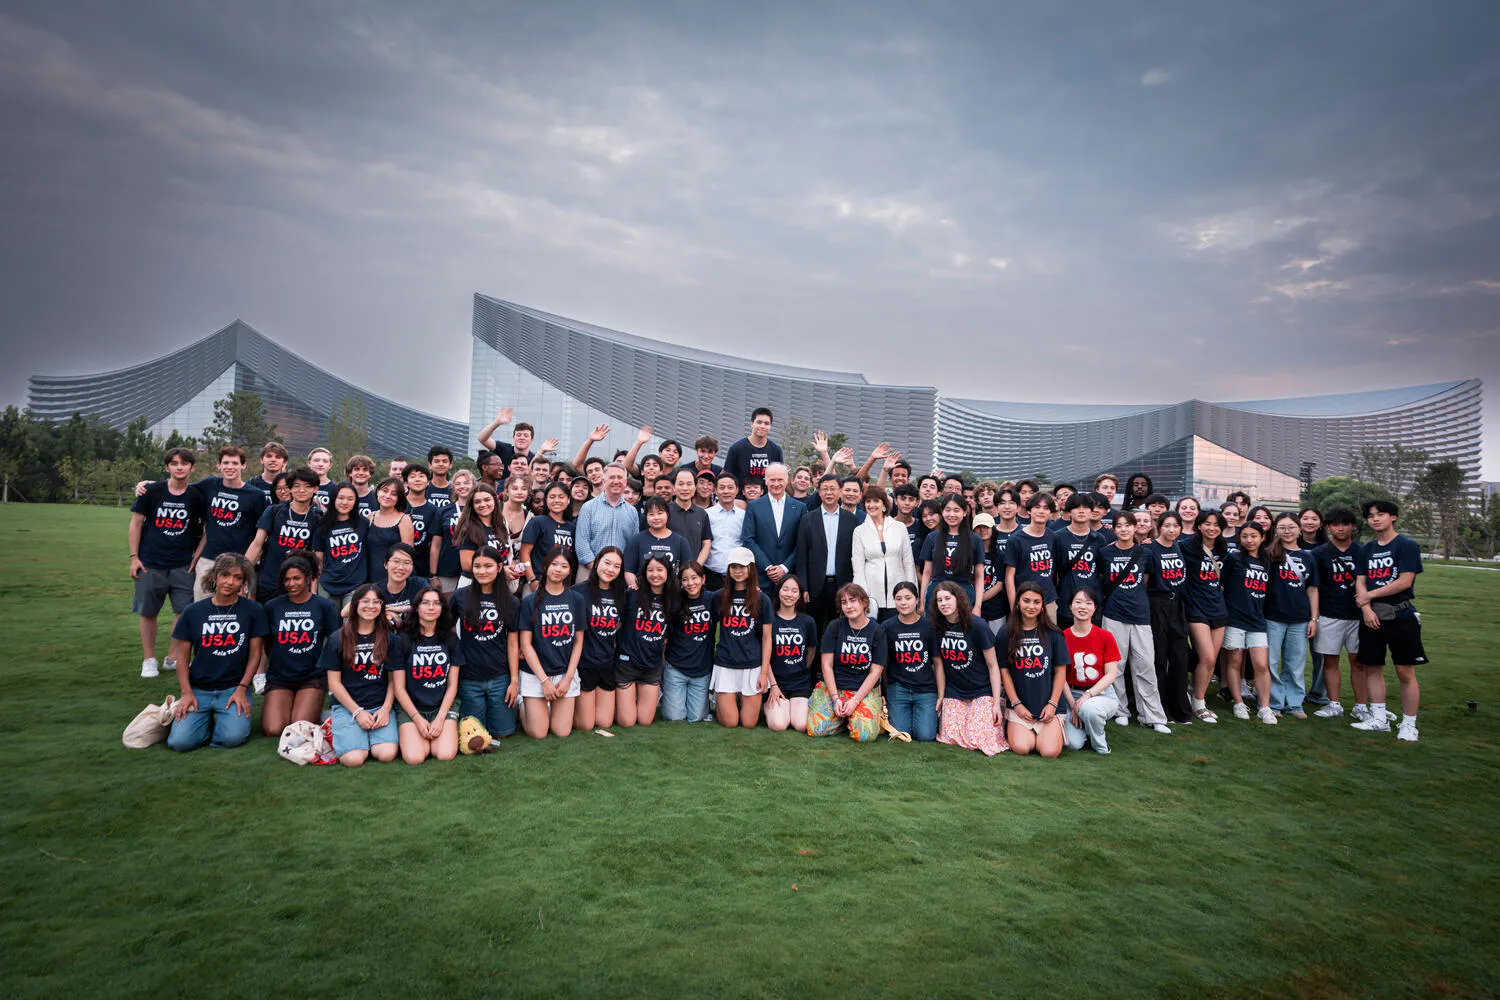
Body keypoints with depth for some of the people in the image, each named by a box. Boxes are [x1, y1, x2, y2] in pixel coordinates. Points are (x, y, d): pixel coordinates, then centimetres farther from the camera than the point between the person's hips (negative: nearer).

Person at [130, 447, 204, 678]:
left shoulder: (196, 497, 1)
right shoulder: (151, 492, -1)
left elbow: (204, 531, 7)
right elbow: (135, 524, 4)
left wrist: (196, 559, 0)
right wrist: (134, 557, 0)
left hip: (183, 565, 1)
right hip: (150, 563, 0)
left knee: (184, 611, -1)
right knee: (148, 613, 7)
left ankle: (173, 658, 14)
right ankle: (149, 660, 21)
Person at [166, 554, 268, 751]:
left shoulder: (253, 611, 1)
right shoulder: (193, 611, 5)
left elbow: (255, 653, 2)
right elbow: (182, 655, 7)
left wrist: (241, 689, -7)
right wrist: (187, 692, -4)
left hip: (234, 688, -1)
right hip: (198, 689, 1)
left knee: (233, 737, -23)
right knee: (181, 741, -19)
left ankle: (222, 718, 11)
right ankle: (206, 719, 14)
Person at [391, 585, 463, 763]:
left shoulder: (451, 640, 5)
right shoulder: (403, 640, -2)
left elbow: (452, 685, 4)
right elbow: (399, 687, -2)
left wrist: (440, 718, -9)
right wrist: (418, 719, -11)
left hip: (443, 706, 1)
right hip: (410, 708, -1)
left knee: (446, 755, -22)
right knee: (414, 757, -23)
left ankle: (433, 738, 11)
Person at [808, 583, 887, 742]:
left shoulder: (877, 632, -2)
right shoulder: (835, 627, -1)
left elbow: (875, 672, -4)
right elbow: (827, 665, -2)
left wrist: (855, 701, -13)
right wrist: (835, 698, -12)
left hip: (865, 690, -1)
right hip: (832, 687, 1)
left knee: (865, 735, -24)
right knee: (816, 730, -19)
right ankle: (842, 716, 10)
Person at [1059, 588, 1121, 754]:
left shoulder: (1106, 636, -5)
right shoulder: (1062, 637, -3)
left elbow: (1111, 675, -7)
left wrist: (1088, 694, -20)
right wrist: (1073, 705, -14)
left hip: (1102, 693, -1)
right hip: (1072, 694, 1)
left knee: (1089, 708, -37)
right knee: (1073, 743, -20)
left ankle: (1101, 744, -4)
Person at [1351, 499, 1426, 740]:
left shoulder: (1407, 546, -4)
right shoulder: (1367, 549, 13)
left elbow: (1405, 581, -13)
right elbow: (1360, 582, 7)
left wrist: (1370, 595, -7)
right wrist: (1366, 609, -8)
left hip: (1401, 616, -5)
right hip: (1371, 617, 5)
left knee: (1405, 672, -3)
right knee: (1371, 668, 8)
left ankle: (1408, 725, 7)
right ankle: (1380, 719, 18)